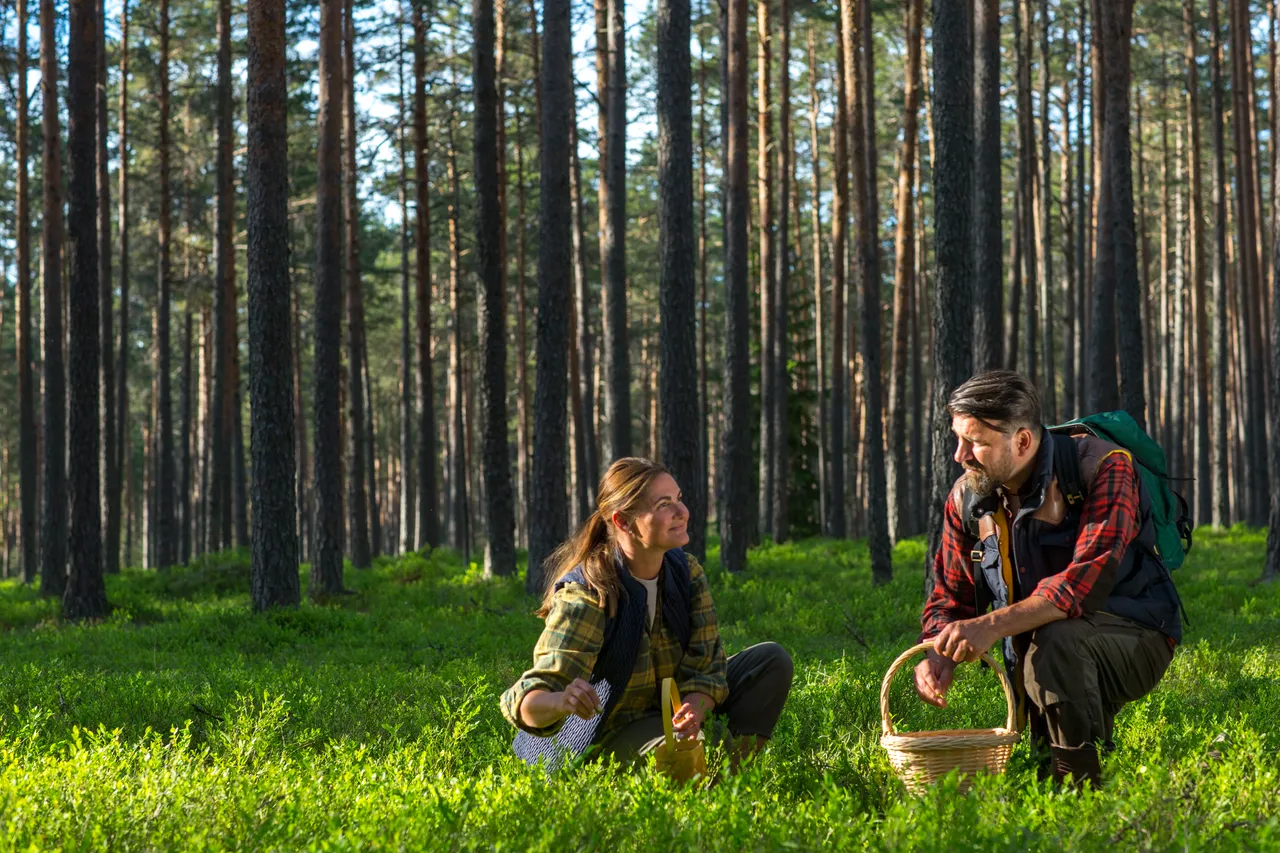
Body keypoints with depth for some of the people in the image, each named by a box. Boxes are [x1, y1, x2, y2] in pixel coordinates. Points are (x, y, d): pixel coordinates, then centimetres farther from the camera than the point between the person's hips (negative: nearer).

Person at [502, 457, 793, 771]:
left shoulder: (686, 572, -6)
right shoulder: (585, 595, -26)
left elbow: (706, 664, -9)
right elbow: (529, 704, -34)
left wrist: (695, 709, -34)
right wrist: (560, 701, -60)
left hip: (668, 711, 6)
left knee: (772, 660, -7)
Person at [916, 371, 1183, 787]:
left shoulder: (1102, 468, -21)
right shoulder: (967, 498, -2)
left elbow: (1087, 580, -34)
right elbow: (950, 597, 5)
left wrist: (993, 625, -44)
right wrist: (940, 656, -19)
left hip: (1133, 637, -6)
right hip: (1036, 649, 6)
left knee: (1055, 643, -37)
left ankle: (1082, 786, -22)